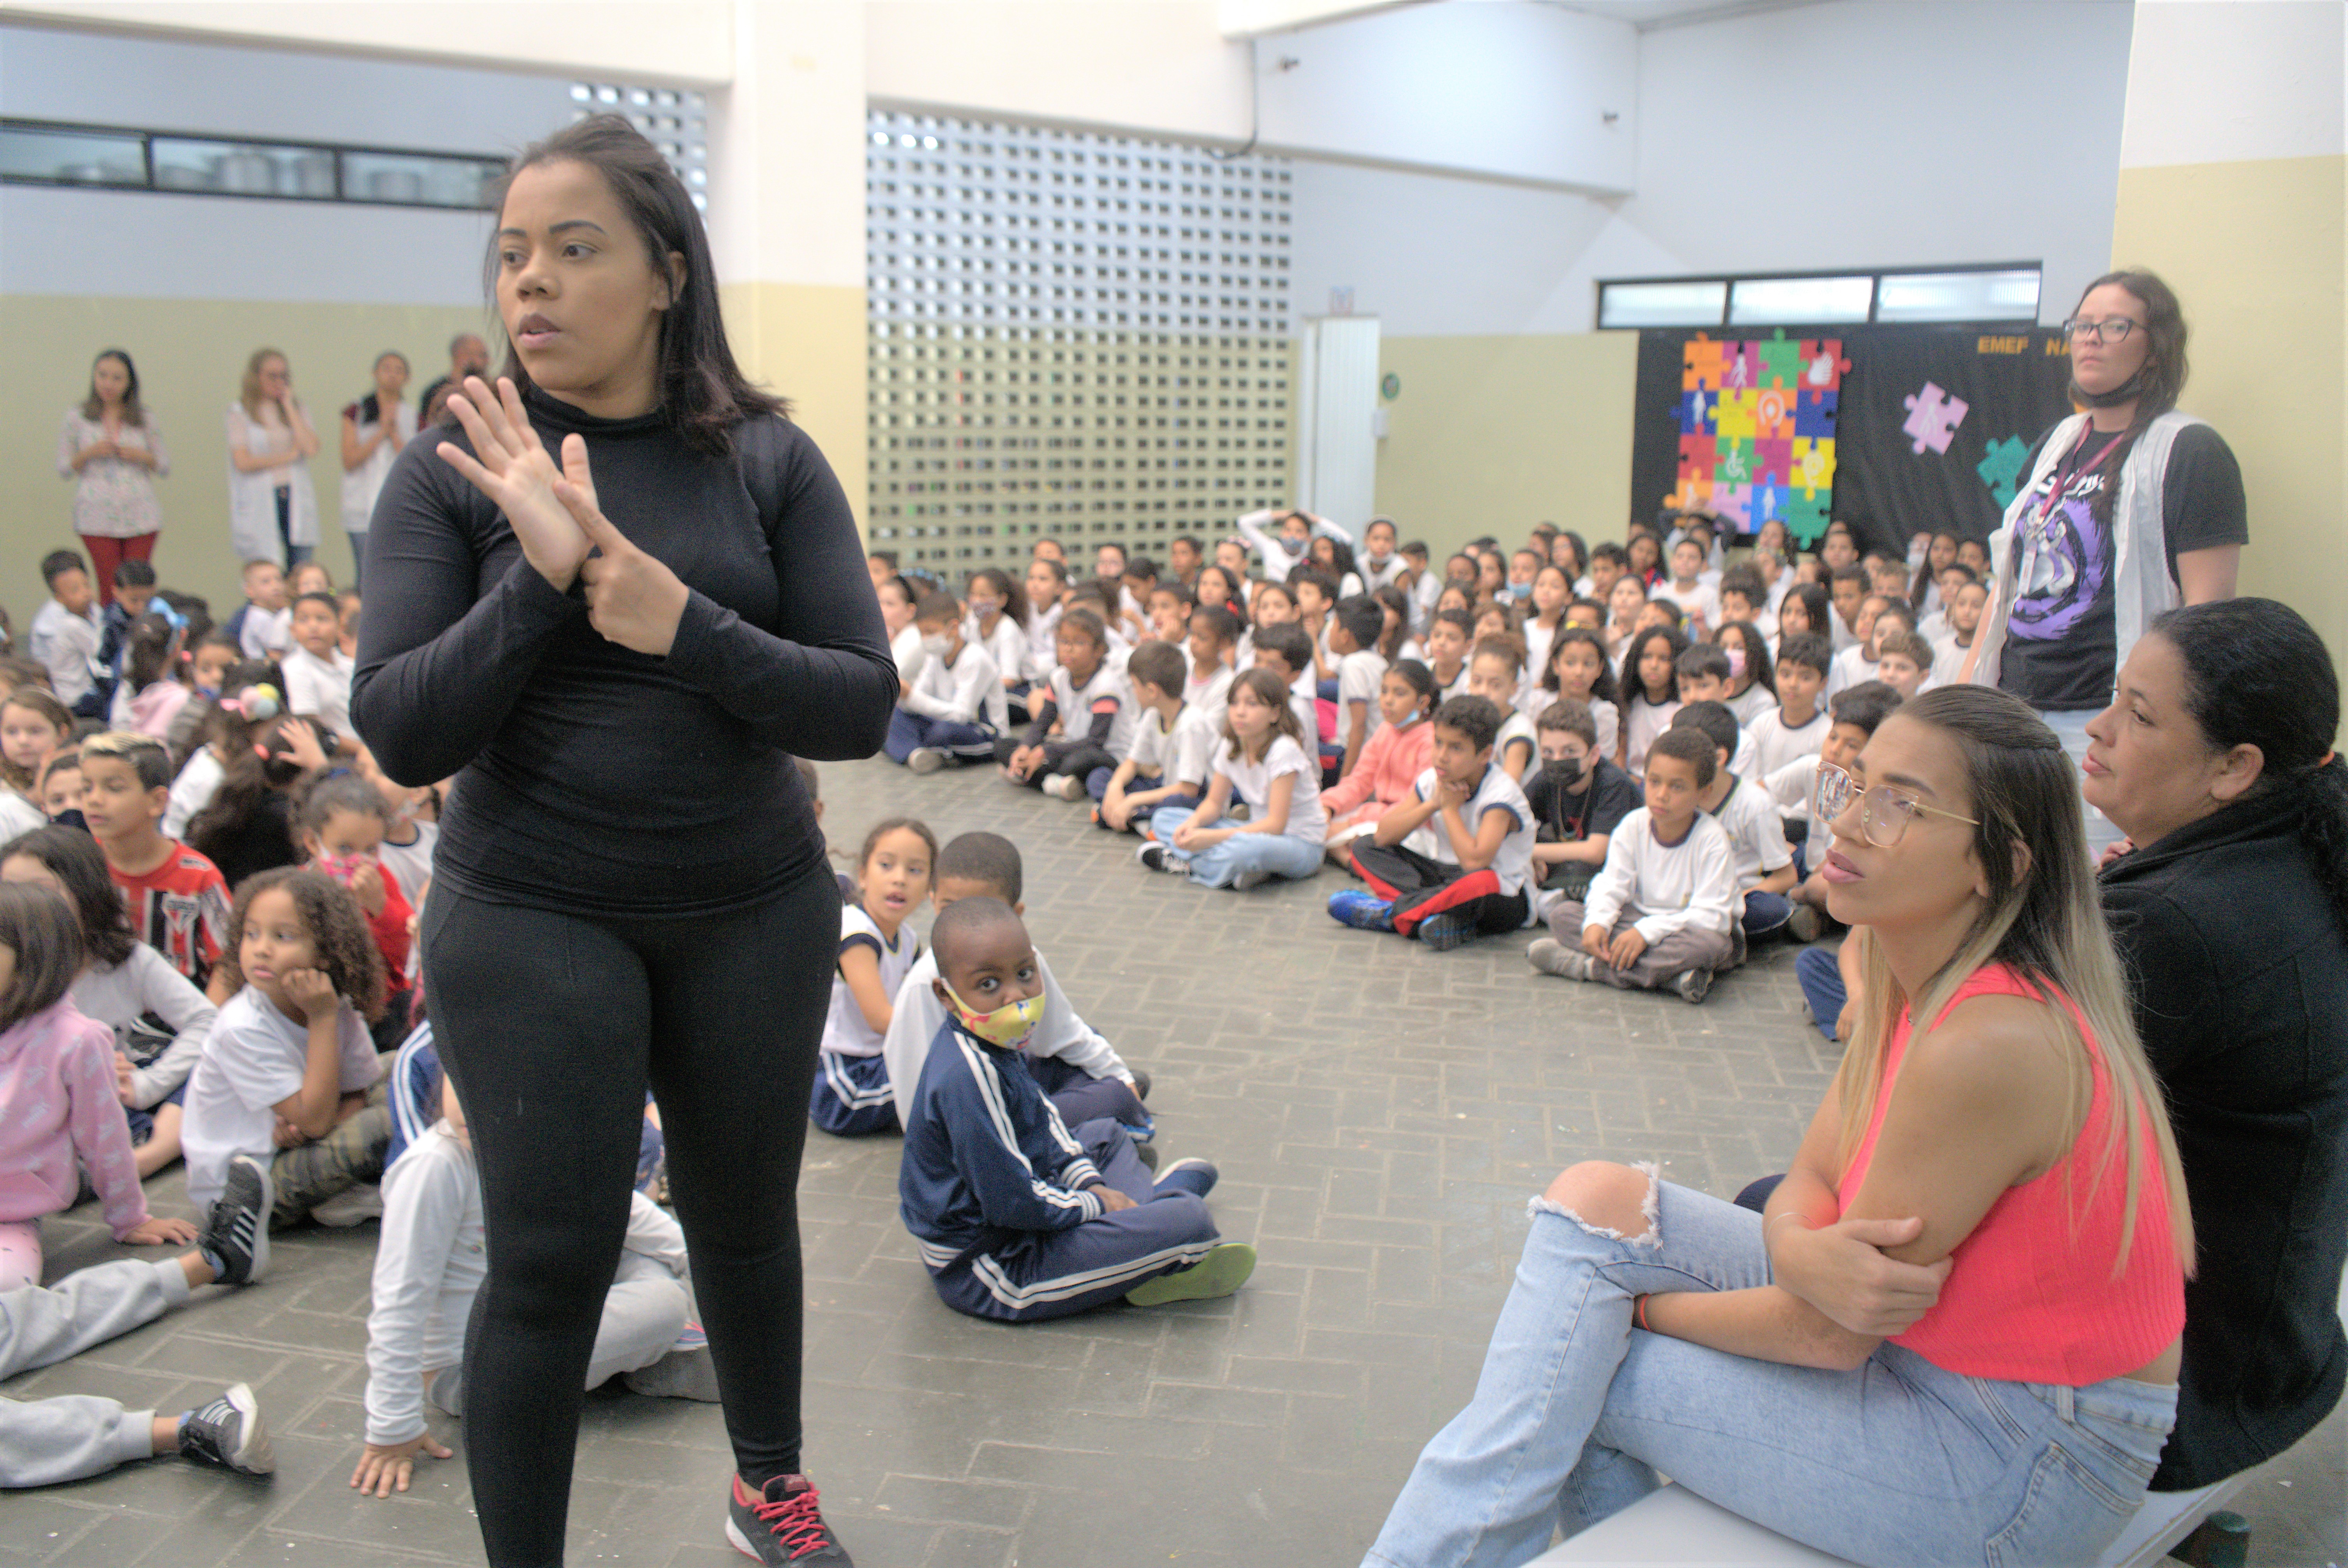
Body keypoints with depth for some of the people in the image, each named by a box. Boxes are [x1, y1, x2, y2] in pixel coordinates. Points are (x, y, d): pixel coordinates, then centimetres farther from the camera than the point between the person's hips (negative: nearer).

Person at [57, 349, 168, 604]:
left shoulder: (144, 417, 10)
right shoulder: (77, 416, 7)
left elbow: (165, 466, 12)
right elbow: (63, 469, 9)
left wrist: (141, 456, -7)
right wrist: (89, 453, -9)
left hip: (140, 515, 1)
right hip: (97, 514, -1)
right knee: (110, 586, -4)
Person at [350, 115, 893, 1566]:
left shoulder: (768, 461, -4)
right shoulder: (453, 476, -5)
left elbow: (862, 707, -9)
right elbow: (404, 737, -12)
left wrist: (680, 625, -24)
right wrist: (542, 575, -24)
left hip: (756, 911, 2)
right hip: (534, 918, -1)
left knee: (744, 1215, 18)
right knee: (553, 1260, 3)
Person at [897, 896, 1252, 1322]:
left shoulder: (997, 1044, 0)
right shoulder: (968, 1078, -32)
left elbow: (1042, 1119, 17)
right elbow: (1014, 1204, -29)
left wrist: (1091, 1183, 6)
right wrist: (1097, 1203, -13)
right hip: (987, 1273, -11)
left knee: (1106, 1134, 33)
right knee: (1188, 1220, -19)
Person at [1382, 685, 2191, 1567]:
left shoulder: (1990, 1044, -29)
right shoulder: (1918, 984, 0)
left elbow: (1830, 1339, -22)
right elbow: (1808, 1183, 1)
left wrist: (1634, 1305, -8)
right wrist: (1804, 1252, -23)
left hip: (2023, 1460, -8)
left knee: (1578, 1370, -11)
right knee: (1596, 1201, -2)